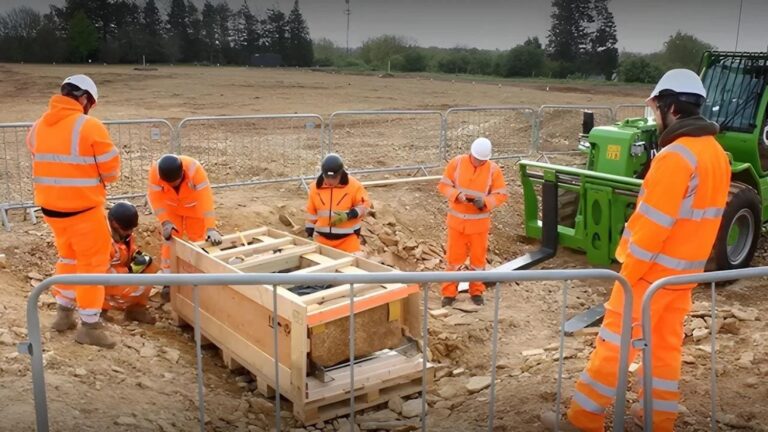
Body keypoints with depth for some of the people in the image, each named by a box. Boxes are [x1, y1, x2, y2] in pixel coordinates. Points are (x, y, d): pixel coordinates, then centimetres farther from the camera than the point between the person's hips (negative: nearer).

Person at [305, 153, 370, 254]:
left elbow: (364, 205, -6)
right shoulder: (315, 187, -1)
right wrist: (310, 232, 10)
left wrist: (348, 215, -20)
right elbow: (311, 212, 8)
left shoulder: (353, 185, -11)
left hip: (348, 237, -3)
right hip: (322, 237, 3)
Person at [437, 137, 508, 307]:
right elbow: (443, 185, -5)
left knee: (478, 257, 11)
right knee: (454, 257, 5)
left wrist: (485, 201, -24)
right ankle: (449, 293, 16)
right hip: (457, 219, 0)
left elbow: (501, 194, -7)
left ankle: (477, 292, 28)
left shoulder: (493, 169, -9)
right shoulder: (457, 162, -8)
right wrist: (457, 195, -23)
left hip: (479, 222, 0)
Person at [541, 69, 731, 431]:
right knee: (666, 344, 16)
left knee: (614, 342, -1)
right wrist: (688, 258, 20)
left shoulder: (675, 156, -22)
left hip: (653, 270, -9)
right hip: (684, 270, 9)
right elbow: (697, 217, 14)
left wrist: (628, 273, -15)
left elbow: (653, 224, -23)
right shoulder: (716, 154, 8)